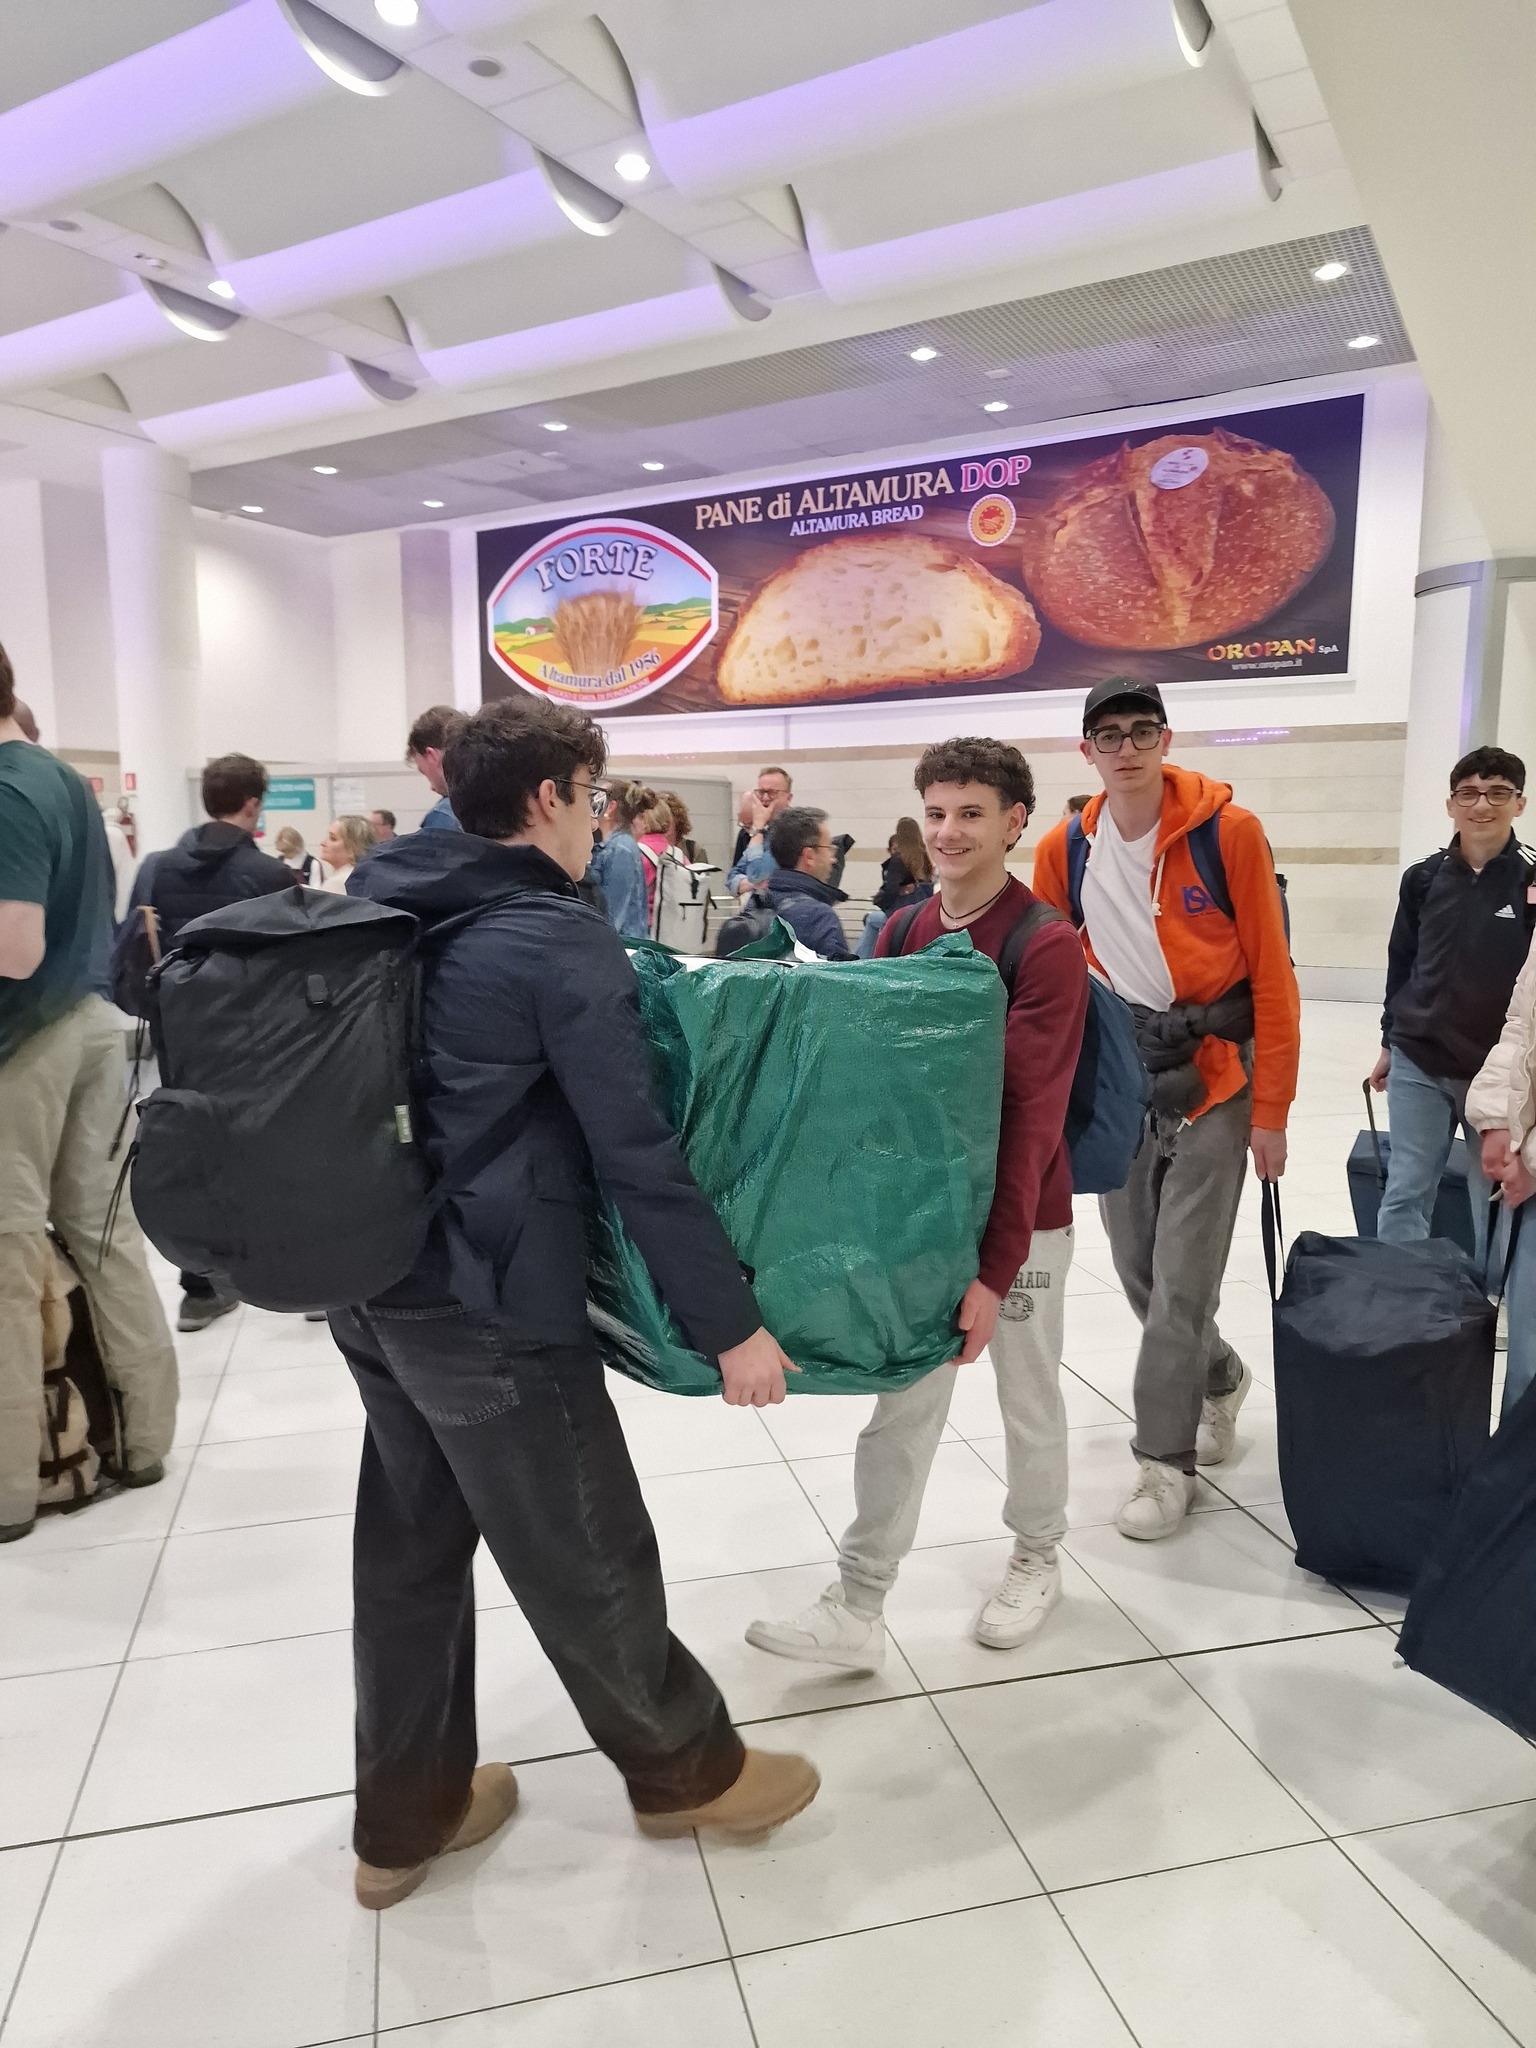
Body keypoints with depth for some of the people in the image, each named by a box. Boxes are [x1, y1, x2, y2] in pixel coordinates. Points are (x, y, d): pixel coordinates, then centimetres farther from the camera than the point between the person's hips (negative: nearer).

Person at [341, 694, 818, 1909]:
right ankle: (689, 1770, 31)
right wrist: (732, 1322, -13)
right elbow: (638, 1154, -18)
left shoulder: (390, 910, 9)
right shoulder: (564, 940, -15)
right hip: (486, 1298, -8)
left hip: (373, 1280, 8)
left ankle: (406, 1816, 35)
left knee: (412, 1538, 19)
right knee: (586, 1556, 9)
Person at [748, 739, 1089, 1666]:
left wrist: (996, 1266, -23)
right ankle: (858, 1608, 17)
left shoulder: (1048, 946, -16)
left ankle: (1038, 1559, 38)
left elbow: (1032, 1115, -20)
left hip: (1019, 1218, -4)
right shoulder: (901, 934, 2)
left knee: (1029, 1397, 15)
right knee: (902, 1405, 9)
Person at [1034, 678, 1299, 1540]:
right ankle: (1221, 1378, 42)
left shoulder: (1229, 831, -10)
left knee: (1181, 1279, -4)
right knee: (1138, 1269, 13)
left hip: (1212, 1078, -4)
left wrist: (1271, 1107, -9)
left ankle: (1166, 1460, 13)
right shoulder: (1063, 851, 0)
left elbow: (1273, 975, -9)